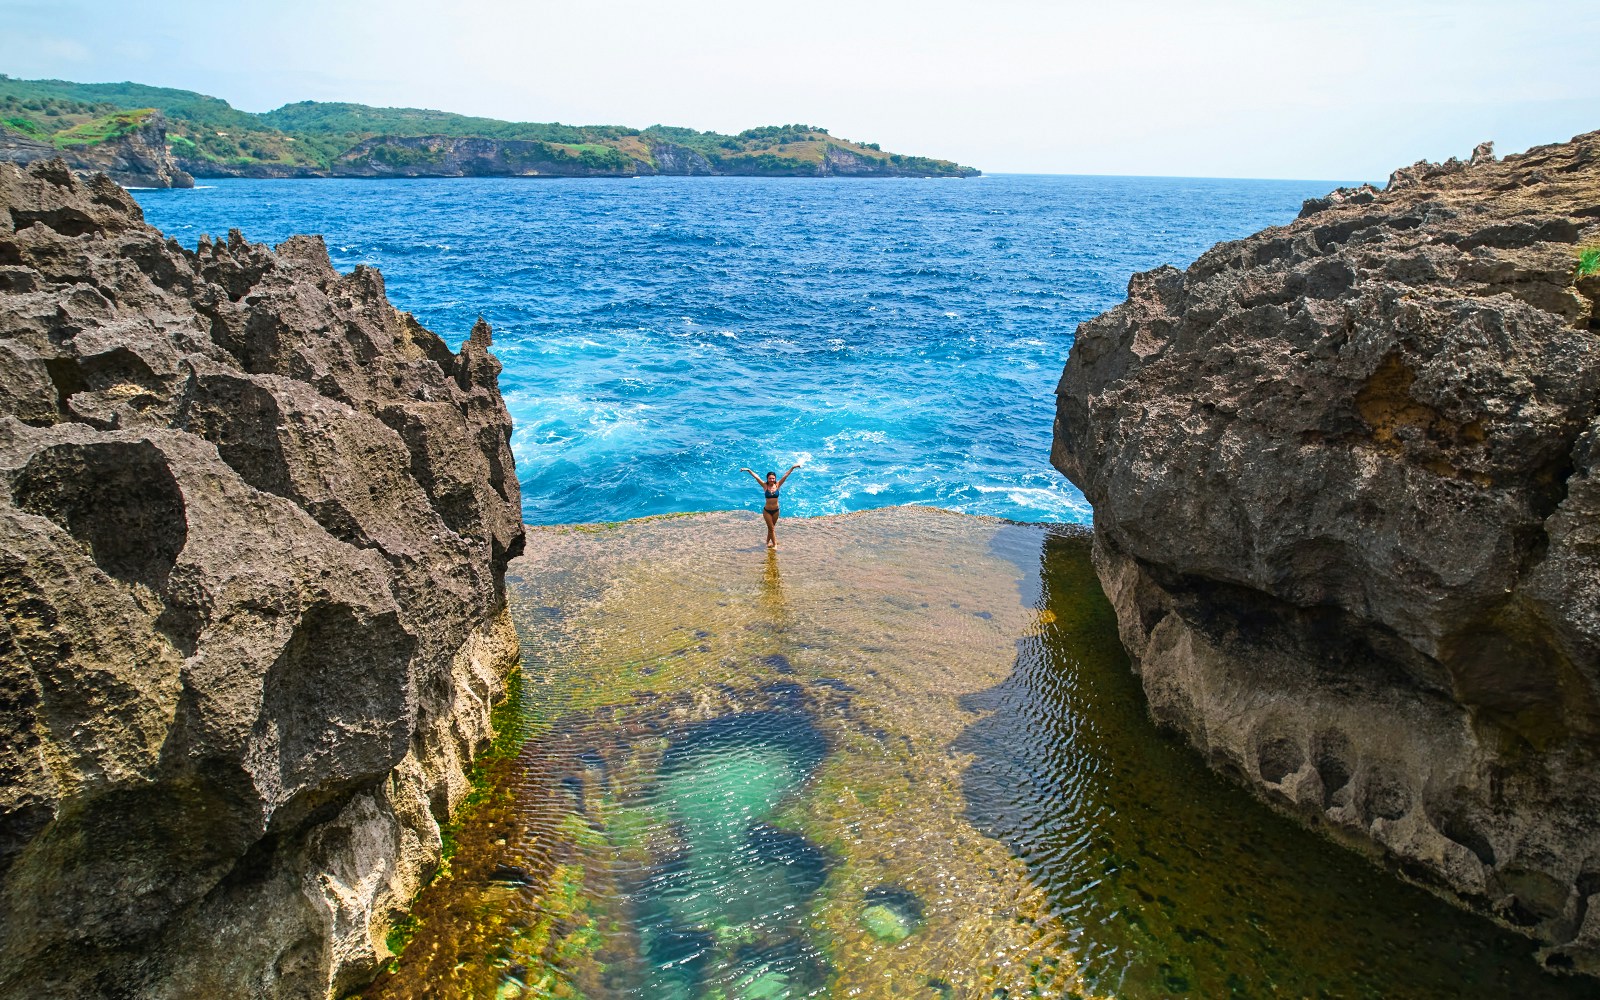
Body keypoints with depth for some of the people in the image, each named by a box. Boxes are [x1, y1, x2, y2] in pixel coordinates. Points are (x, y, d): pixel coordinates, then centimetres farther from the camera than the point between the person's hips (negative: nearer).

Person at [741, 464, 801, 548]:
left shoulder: (777, 485, -6)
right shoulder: (765, 486, -9)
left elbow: (786, 475, -9)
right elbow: (756, 477, -13)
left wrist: (792, 467, -14)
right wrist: (748, 470, -18)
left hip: (776, 510, 2)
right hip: (767, 511, -2)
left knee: (771, 528, 17)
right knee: (771, 528, 3)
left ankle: (768, 542, 33)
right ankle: (775, 544, 10)